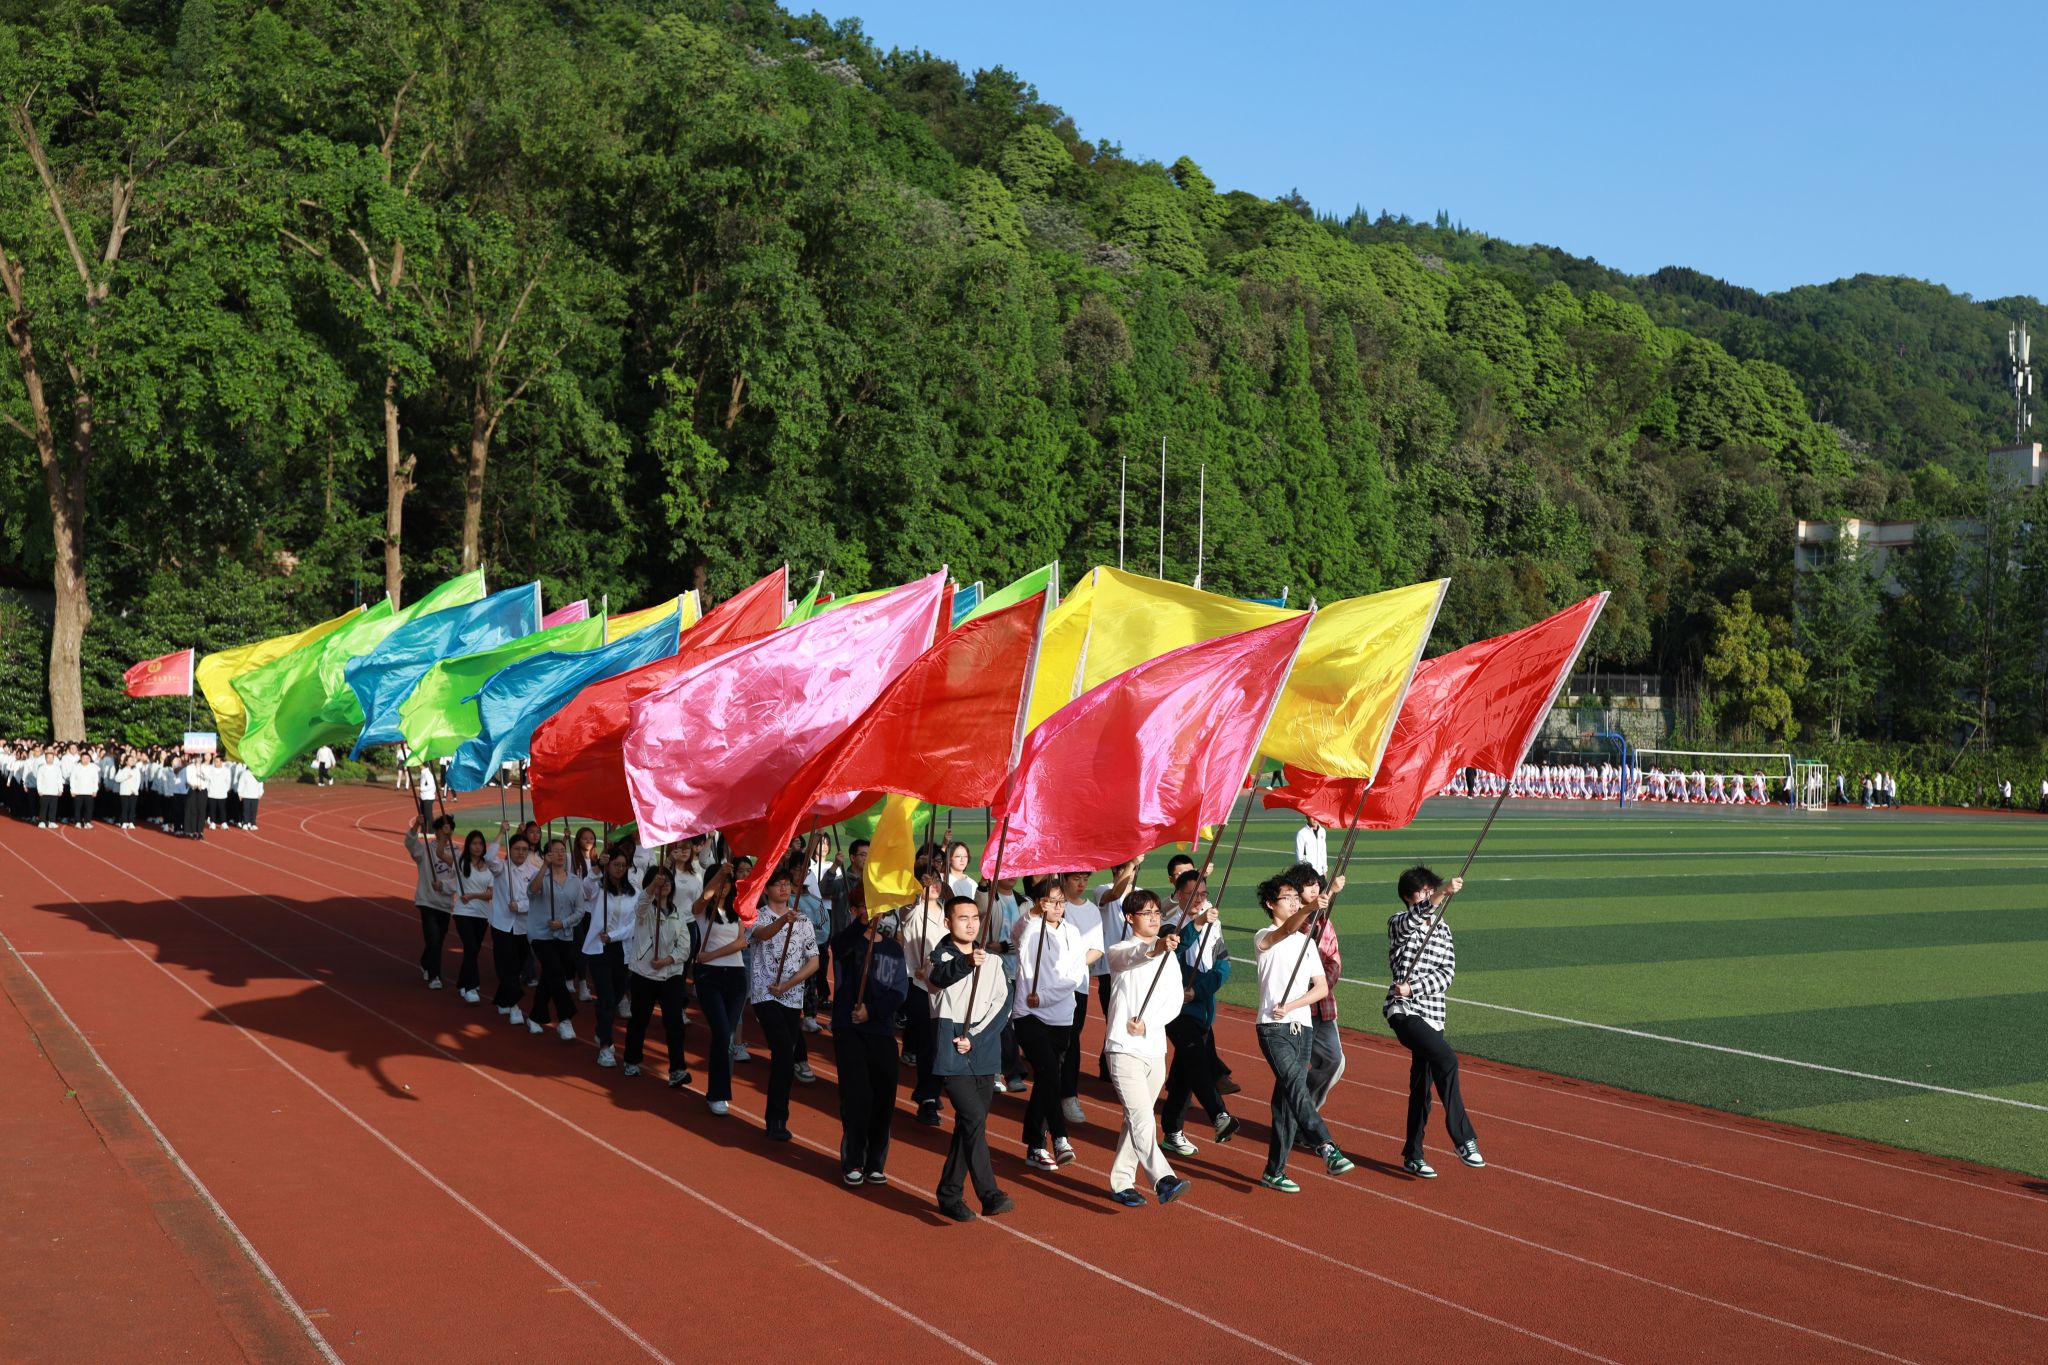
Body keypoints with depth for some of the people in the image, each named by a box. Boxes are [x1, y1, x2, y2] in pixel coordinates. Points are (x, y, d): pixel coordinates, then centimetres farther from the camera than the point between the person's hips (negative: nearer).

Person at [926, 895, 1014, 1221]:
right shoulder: (941, 957, -2)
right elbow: (941, 977, -25)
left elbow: (1002, 1005, 4)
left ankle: (950, 1196, 21)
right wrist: (967, 962, -45)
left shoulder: (992, 962, 12)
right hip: (951, 1051, -5)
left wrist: (974, 1037, -9)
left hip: (984, 1052, 5)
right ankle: (990, 1194, -19)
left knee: (968, 1125, 10)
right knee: (974, 1118, -18)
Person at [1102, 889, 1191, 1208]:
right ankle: (1164, 1180, -27)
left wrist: (1148, 1024, -11)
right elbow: (1131, 956, -30)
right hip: (1124, 1049, -6)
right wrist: (1156, 947, -52)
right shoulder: (1118, 952, -5)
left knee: (1135, 1119, 12)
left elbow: (1176, 1000, 6)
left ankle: (1121, 1183, 21)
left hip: (1155, 1049, 6)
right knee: (1141, 1117, -17)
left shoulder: (1170, 956, 11)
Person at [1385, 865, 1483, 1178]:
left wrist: (1413, 988, -13)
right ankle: (1464, 1139, -21)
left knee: (1422, 1088, 11)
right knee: (1447, 1060, -26)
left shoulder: (1443, 930, 14)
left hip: (1432, 1015, 6)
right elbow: (1414, 919, -27)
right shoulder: (1399, 923, -2)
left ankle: (1412, 1156, 23)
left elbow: (1447, 973, 3)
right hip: (1404, 1012, -6)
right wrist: (1444, 894, -43)